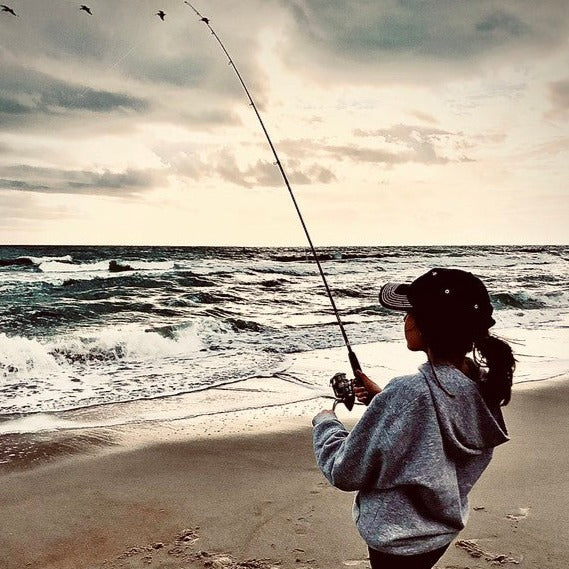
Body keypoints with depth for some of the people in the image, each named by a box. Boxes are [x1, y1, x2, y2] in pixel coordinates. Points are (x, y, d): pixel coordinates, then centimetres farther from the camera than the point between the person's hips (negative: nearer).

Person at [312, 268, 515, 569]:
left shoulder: (407, 395, -34)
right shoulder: (483, 387, -11)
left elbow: (345, 472, -22)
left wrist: (324, 422, -6)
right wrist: (383, 399, 2)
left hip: (398, 538, -6)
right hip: (443, 529, 6)